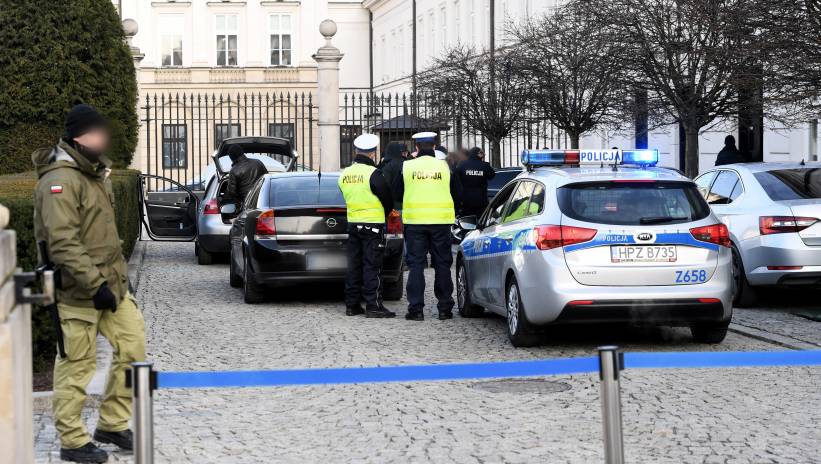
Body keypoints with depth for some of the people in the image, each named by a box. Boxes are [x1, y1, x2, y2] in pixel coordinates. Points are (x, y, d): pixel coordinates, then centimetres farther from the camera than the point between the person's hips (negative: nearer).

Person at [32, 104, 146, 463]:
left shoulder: (96, 173, 14)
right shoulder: (60, 181, -18)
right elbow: (62, 244, -24)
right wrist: (96, 285, -25)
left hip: (111, 283, 9)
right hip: (78, 291, -9)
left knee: (132, 346, 8)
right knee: (77, 365, -1)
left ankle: (113, 424, 21)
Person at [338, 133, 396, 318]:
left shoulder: (345, 174, 6)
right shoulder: (373, 173, -15)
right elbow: (388, 201, -8)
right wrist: (383, 215, 11)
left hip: (353, 223, 6)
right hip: (373, 226, -6)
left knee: (354, 265, 11)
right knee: (372, 266, -4)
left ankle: (352, 304, 14)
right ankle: (373, 306, -5)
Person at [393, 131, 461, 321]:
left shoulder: (407, 167, -2)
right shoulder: (445, 167, 0)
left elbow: (396, 194, 9)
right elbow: (456, 195, 8)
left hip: (414, 222, 0)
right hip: (441, 221, 1)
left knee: (416, 265, 3)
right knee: (442, 264, 8)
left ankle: (416, 308, -1)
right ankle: (445, 308, 8)